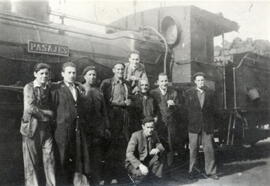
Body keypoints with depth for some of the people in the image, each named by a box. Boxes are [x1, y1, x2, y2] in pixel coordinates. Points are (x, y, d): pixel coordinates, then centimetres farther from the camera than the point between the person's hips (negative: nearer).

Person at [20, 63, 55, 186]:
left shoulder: (48, 88, 10)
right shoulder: (29, 87, -4)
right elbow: (29, 108, -15)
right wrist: (47, 113, -10)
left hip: (46, 128, 4)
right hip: (32, 128, -4)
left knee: (49, 157, 2)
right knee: (31, 160, 5)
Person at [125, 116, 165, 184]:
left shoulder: (154, 134, -6)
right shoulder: (136, 135, -24)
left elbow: (160, 146, 0)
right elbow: (129, 154, -29)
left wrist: (157, 149, -27)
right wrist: (140, 165, -43)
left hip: (146, 161, 5)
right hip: (134, 163, -5)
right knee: (143, 174, -33)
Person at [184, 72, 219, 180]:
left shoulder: (210, 93, 9)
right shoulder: (188, 93, 4)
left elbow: (213, 109, 12)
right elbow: (187, 109, 4)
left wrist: (211, 124, 6)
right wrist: (190, 120, -1)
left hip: (207, 125, 1)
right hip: (194, 125, -1)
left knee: (209, 148, 2)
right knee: (193, 149, 5)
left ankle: (211, 171, 13)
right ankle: (192, 171, 16)